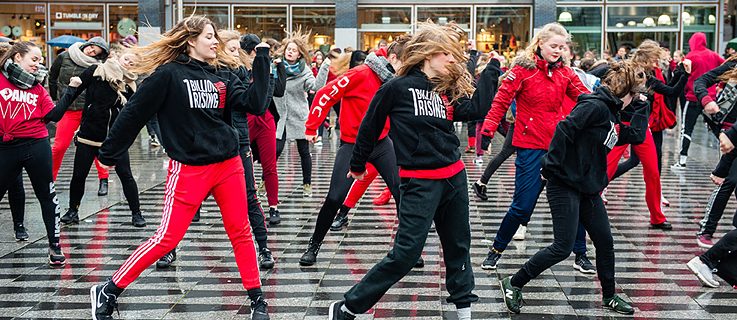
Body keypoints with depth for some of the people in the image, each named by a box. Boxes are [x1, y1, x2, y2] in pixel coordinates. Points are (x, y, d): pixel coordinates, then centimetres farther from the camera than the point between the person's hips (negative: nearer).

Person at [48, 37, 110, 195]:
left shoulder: (96, 66, -6)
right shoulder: (64, 57, 2)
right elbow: (53, 76, 16)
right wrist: (56, 98, 18)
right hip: (68, 110, 2)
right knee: (59, 146, -2)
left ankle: (103, 179, 8)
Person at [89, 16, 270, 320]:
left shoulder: (223, 73, 8)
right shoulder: (168, 74, -8)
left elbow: (251, 103, -4)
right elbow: (134, 113, -5)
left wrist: (261, 65, -11)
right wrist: (110, 152, -2)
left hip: (228, 165, 5)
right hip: (189, 168, -5)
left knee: (241, 232, 8)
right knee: (167, 238, -4)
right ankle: (107, 292, 8)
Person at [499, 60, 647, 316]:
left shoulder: (611, 113, 15)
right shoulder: (595, 106, -15)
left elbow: (636, 136, 20)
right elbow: (565, 128, -24)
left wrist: (642, 107, 16)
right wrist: (552, 166, -23)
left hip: (589, 188, 10)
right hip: (565, 185, -10)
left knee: (605, 242, 12)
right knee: (563, 247, -9)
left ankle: (609, 297, 28)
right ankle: (513, 284, 5)